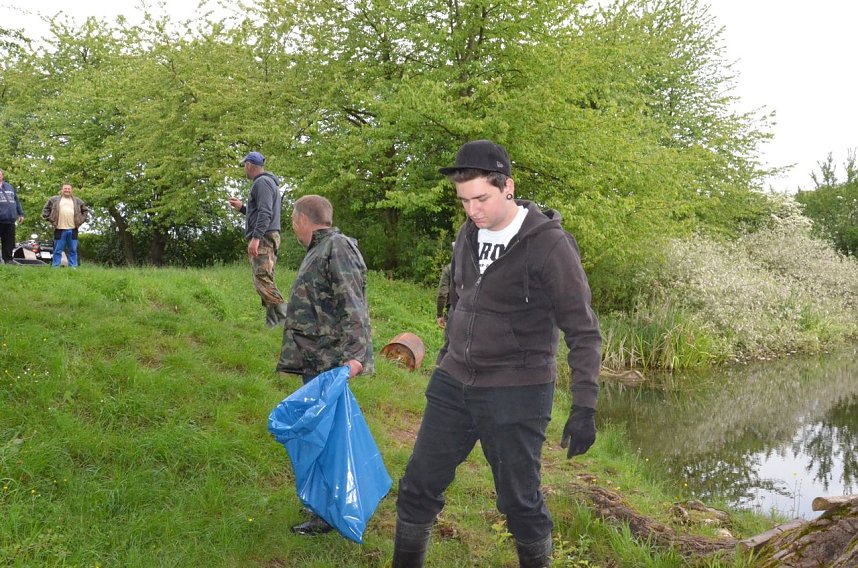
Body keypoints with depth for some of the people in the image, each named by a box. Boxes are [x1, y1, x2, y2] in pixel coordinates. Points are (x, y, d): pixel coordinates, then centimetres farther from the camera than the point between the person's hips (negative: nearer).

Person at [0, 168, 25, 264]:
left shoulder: (9, 186, 20)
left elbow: (16, 201, 23)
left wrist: (20, 214, 18)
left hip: (10, 220, 4)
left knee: (9, 243, 5)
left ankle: (8, 260, 10)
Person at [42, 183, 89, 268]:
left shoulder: (77, 201, 14)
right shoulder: (54, 200, 9)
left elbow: (85, 210, 22)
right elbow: (46, 210, 13)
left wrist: (81, 221, 11)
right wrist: (50, 219, 3)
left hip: (73, 230, 2)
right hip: (59, 229, -2)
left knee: (73, 250, 4)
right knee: (57, 251, 1)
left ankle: (73, 267, 8)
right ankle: (55, 267, 3)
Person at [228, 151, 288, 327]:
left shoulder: (262, 182, -8)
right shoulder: (268, 182, 24)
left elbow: (265, 213, -20)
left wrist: (256, 237, -26)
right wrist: (242, 207, 29)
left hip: (263, 239, -10)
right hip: (266, 238, 10)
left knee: (262, 280, -16)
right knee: (265, 281, 9)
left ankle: (284, 318, -23)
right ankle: (273, 321, 7)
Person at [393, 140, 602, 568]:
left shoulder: (550, 245, -16)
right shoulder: (468, 235, 4)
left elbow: (583, 332, -14)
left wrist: (584, 407, -18)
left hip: (516, 393, -6)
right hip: (453, 384, 6)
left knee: (519, 501, 5)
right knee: (418, 487, 11)